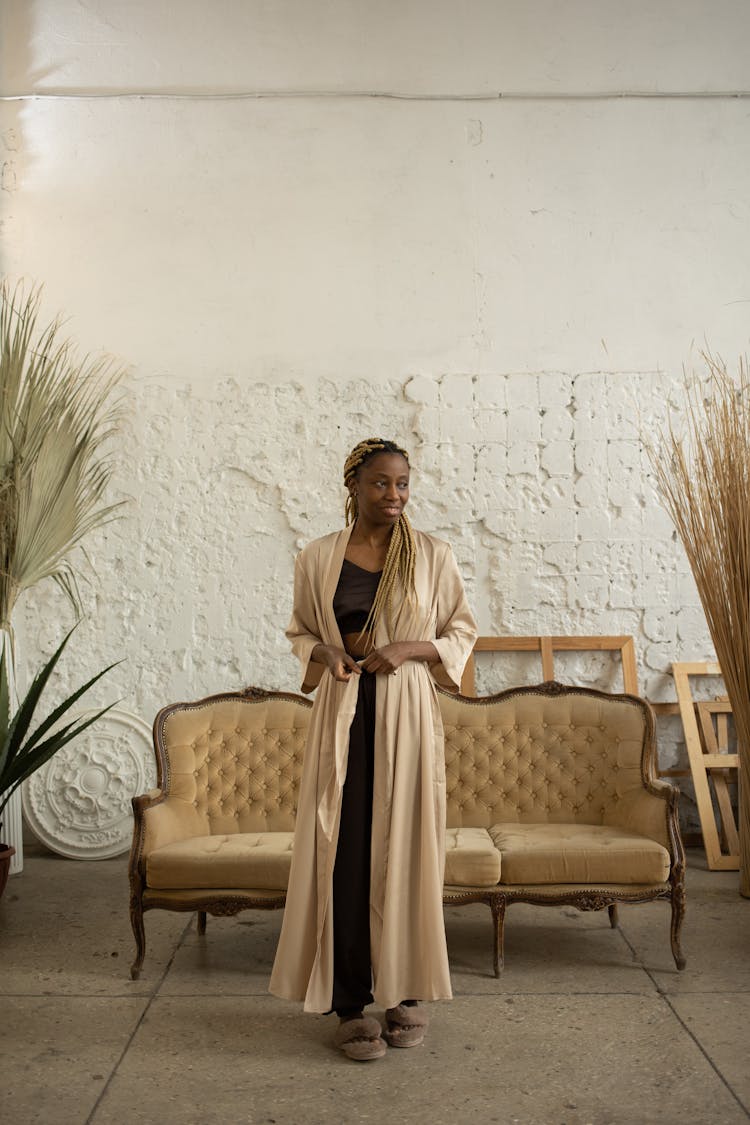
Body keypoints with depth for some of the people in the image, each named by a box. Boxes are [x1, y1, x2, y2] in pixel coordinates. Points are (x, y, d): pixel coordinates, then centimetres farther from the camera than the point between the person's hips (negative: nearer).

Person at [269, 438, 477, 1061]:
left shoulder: (432, 554, 2)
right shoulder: (318, 557, 5)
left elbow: (462, 631, 6)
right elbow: (301, 631, 16)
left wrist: (410, 648, -11)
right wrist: (325, 654, -6)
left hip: (408, 710, 0)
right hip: (343, 710, 1)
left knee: (407, 847, 4)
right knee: (343, 850, 0)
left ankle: (406, 991, 20)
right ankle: (351, 1000, 11)